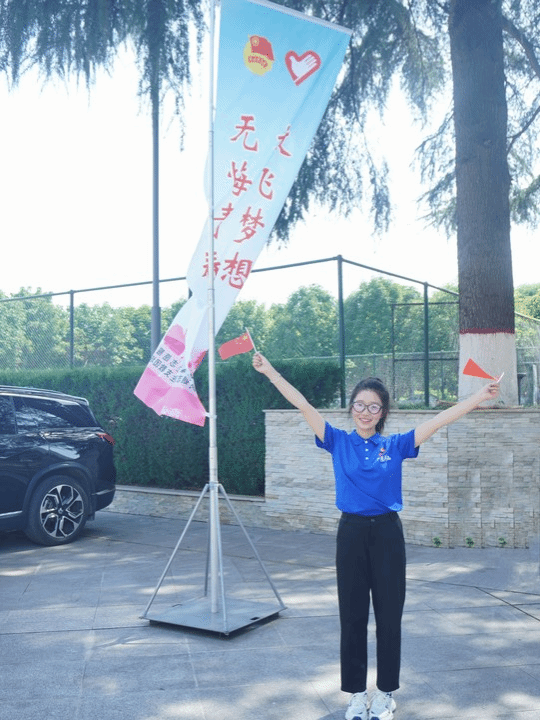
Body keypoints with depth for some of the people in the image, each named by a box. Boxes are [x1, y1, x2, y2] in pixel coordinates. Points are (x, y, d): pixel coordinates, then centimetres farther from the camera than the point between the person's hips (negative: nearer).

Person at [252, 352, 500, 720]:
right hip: (351, 532, 0)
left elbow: (441, 419, -3)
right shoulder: (339, 441, 1)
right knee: (352, 617, 8)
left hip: (387, 532, 0)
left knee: (389, 616, 8)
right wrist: (270, 372, -11)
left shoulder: (395, 445, 2)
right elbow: (304, 406, -6)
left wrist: (482, 396, -7)